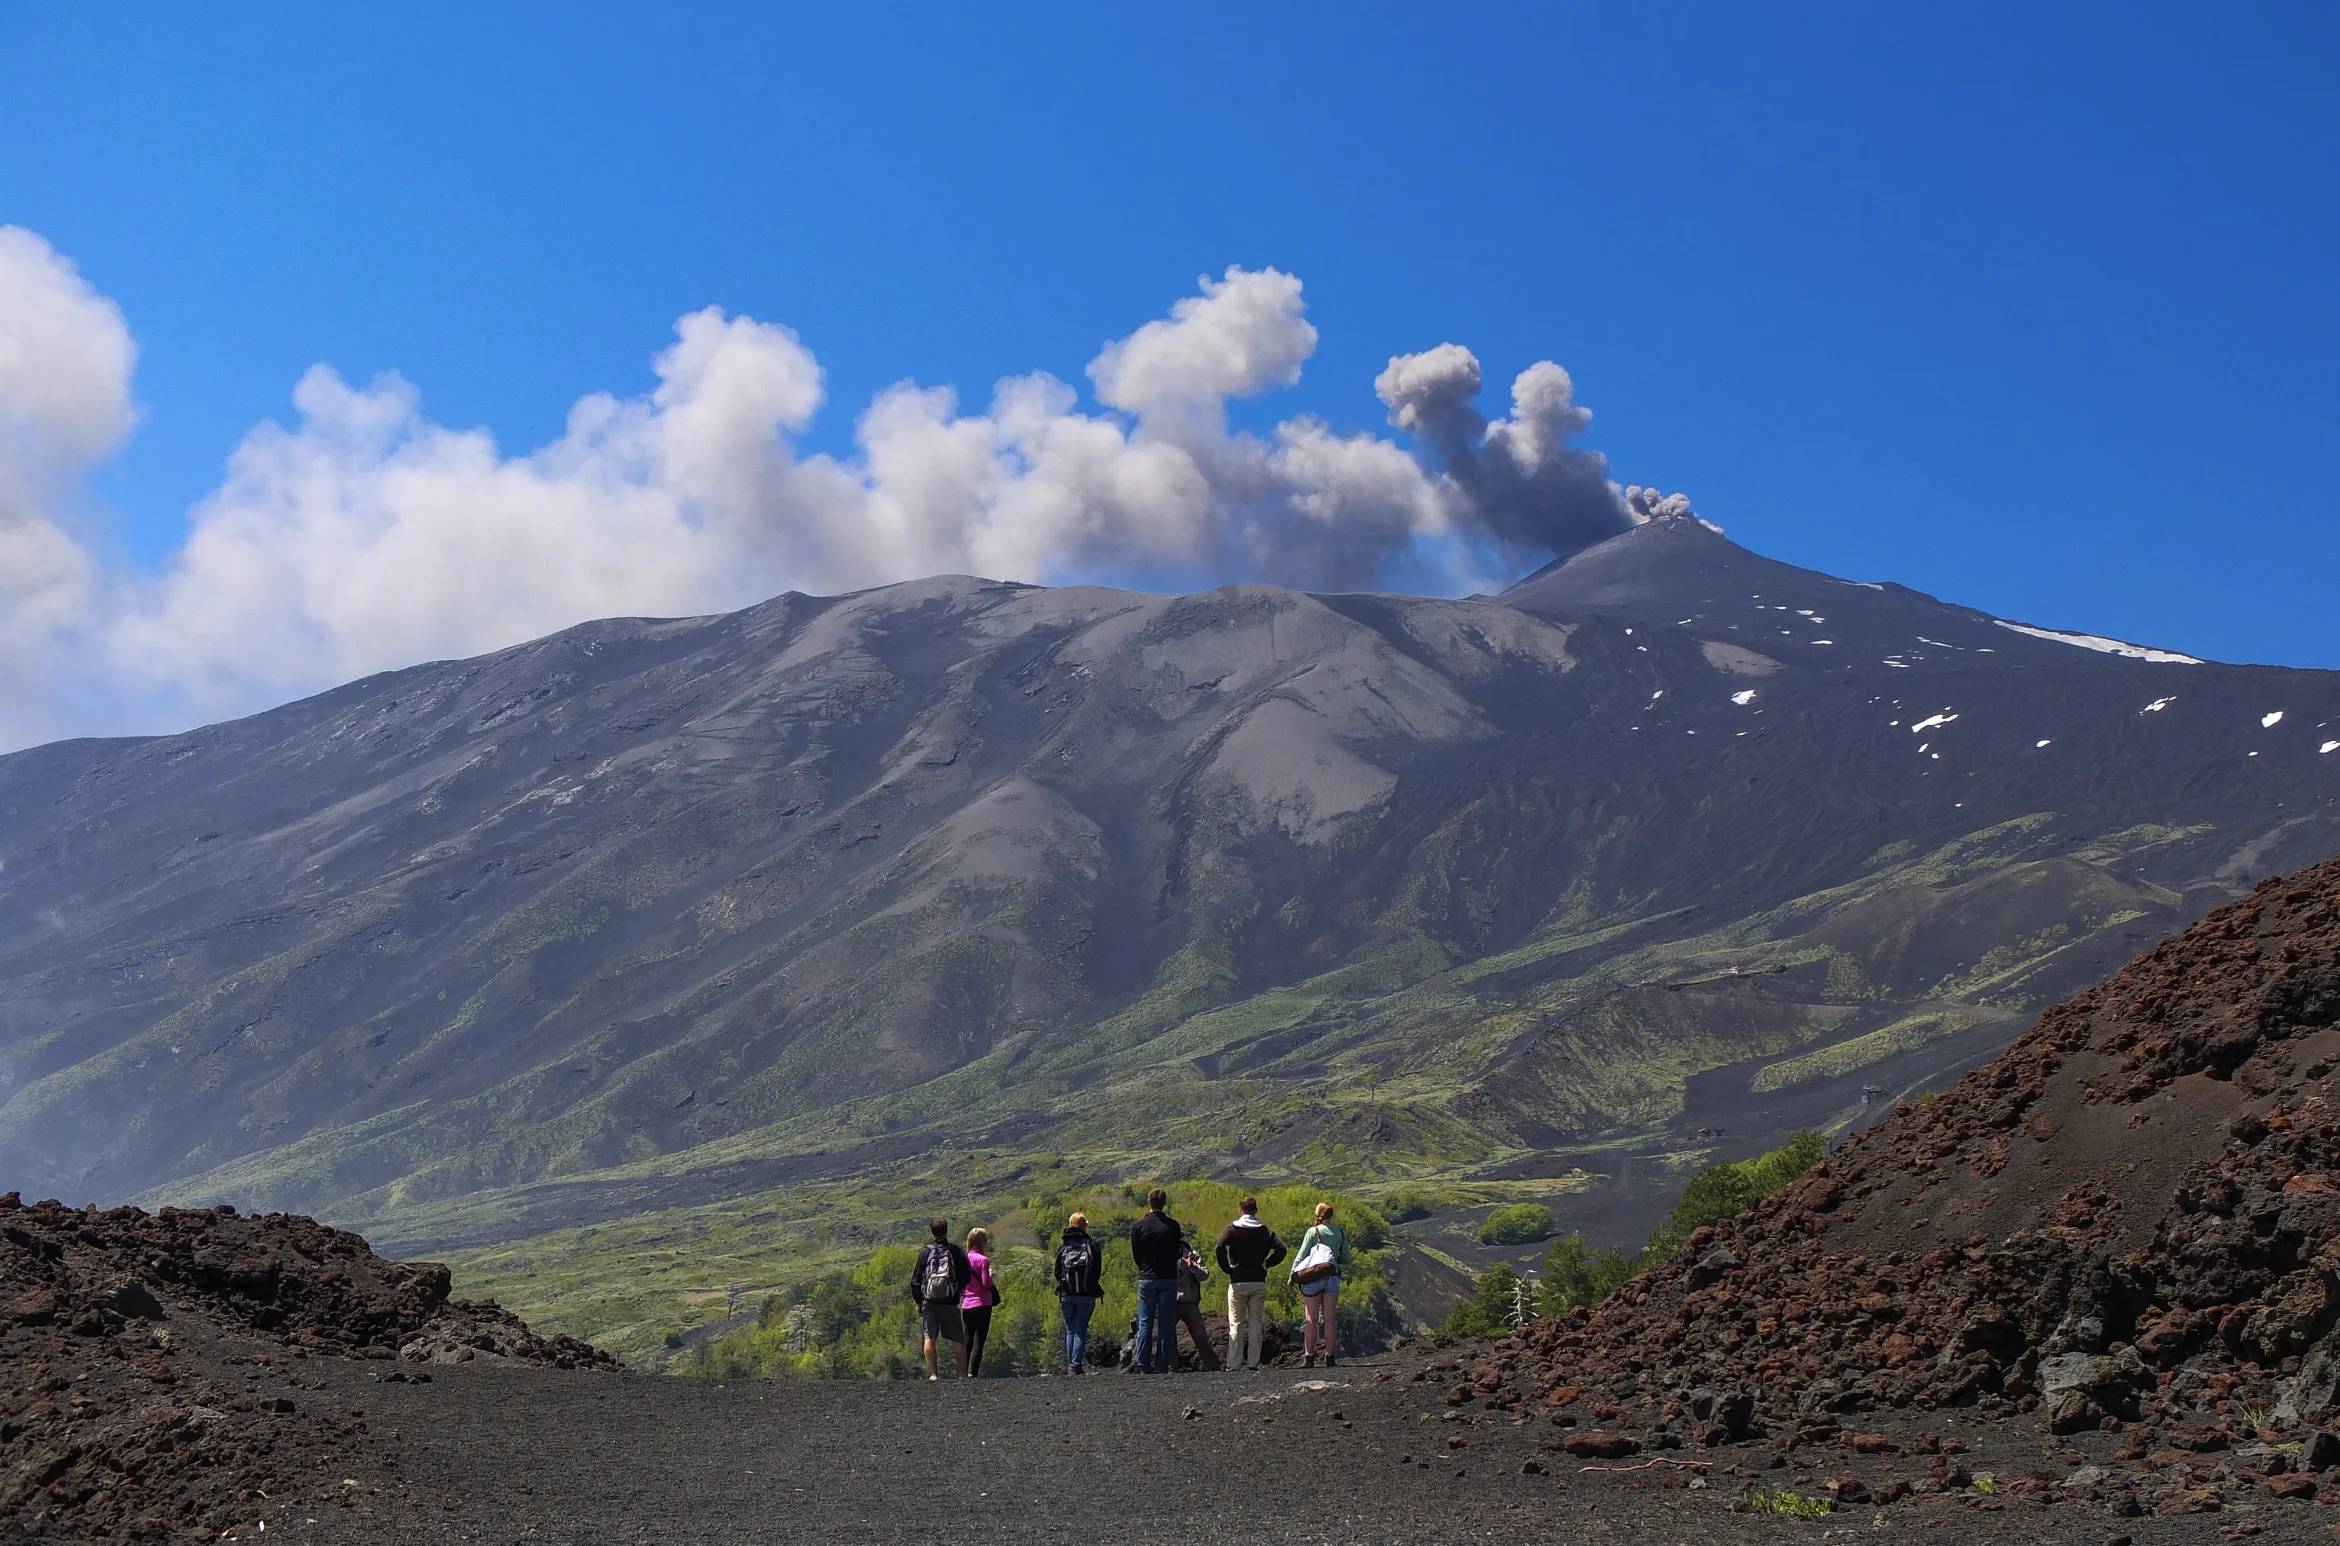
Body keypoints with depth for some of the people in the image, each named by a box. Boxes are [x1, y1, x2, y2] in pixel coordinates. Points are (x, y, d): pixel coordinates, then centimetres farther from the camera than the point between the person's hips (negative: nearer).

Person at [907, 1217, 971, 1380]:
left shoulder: (925, 1251, 0)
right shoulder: (955, 1251, -1)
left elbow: (915, 1280, 0)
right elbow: (966, 1277, 1)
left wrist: (918, 1301, 9)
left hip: (929, 1303, 0)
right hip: (950, 1303, 0)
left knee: (929, 1338, 5)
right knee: (958, 1340, 6)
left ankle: (933, 1374, -2)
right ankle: (963, 1374, 5)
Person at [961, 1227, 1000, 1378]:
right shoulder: (983, 1260, -12)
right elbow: (986, 1283, -14)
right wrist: (991, 1275, 4)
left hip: (966, 1305, 6)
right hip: (981, 1304, -6)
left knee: (968, 1341, 11)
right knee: (979, 1342, -3)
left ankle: (964, 1373, 8)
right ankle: (973, 1374, -10)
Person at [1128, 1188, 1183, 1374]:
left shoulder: (1139, 1226, -5)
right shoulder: (1173, 1226, -1)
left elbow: (1135, 1255, 2)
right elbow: (1177, 1253, 6)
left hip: (1147, 1280, -1)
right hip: (1169, 1279, 1)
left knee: (1145, 1324, 4)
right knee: (1166, 1324, 4)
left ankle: (1143, 1366, 0)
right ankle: (1163, 1366, 1)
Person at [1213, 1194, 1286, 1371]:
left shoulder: (1232, 1229, -1)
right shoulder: (1265, 1231, 5)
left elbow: (1219, 1248, -17)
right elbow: (1280, 1249, -8)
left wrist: (1227, 1268, -5)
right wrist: (1267, 1263, 4)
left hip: (1238, 1282, -2)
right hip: (1259, 1282, 2)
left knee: (1236, 1324, 2)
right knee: (1255, 1324, 7)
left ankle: (1233, 1364, -2)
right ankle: (1253, 1363, 3)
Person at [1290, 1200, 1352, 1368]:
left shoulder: (1313, 1232, -4)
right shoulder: (1341, 1233, 7)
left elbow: (1301, 1255, -5)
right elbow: (1346, 1261, 10)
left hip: (1313, 1277, -3)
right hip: (1333, 1277, 3)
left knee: (1311, 1319, 0)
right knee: (1330, 1319, 7)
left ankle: (1309, 1357, -4)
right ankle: (1329, 1357, 5)